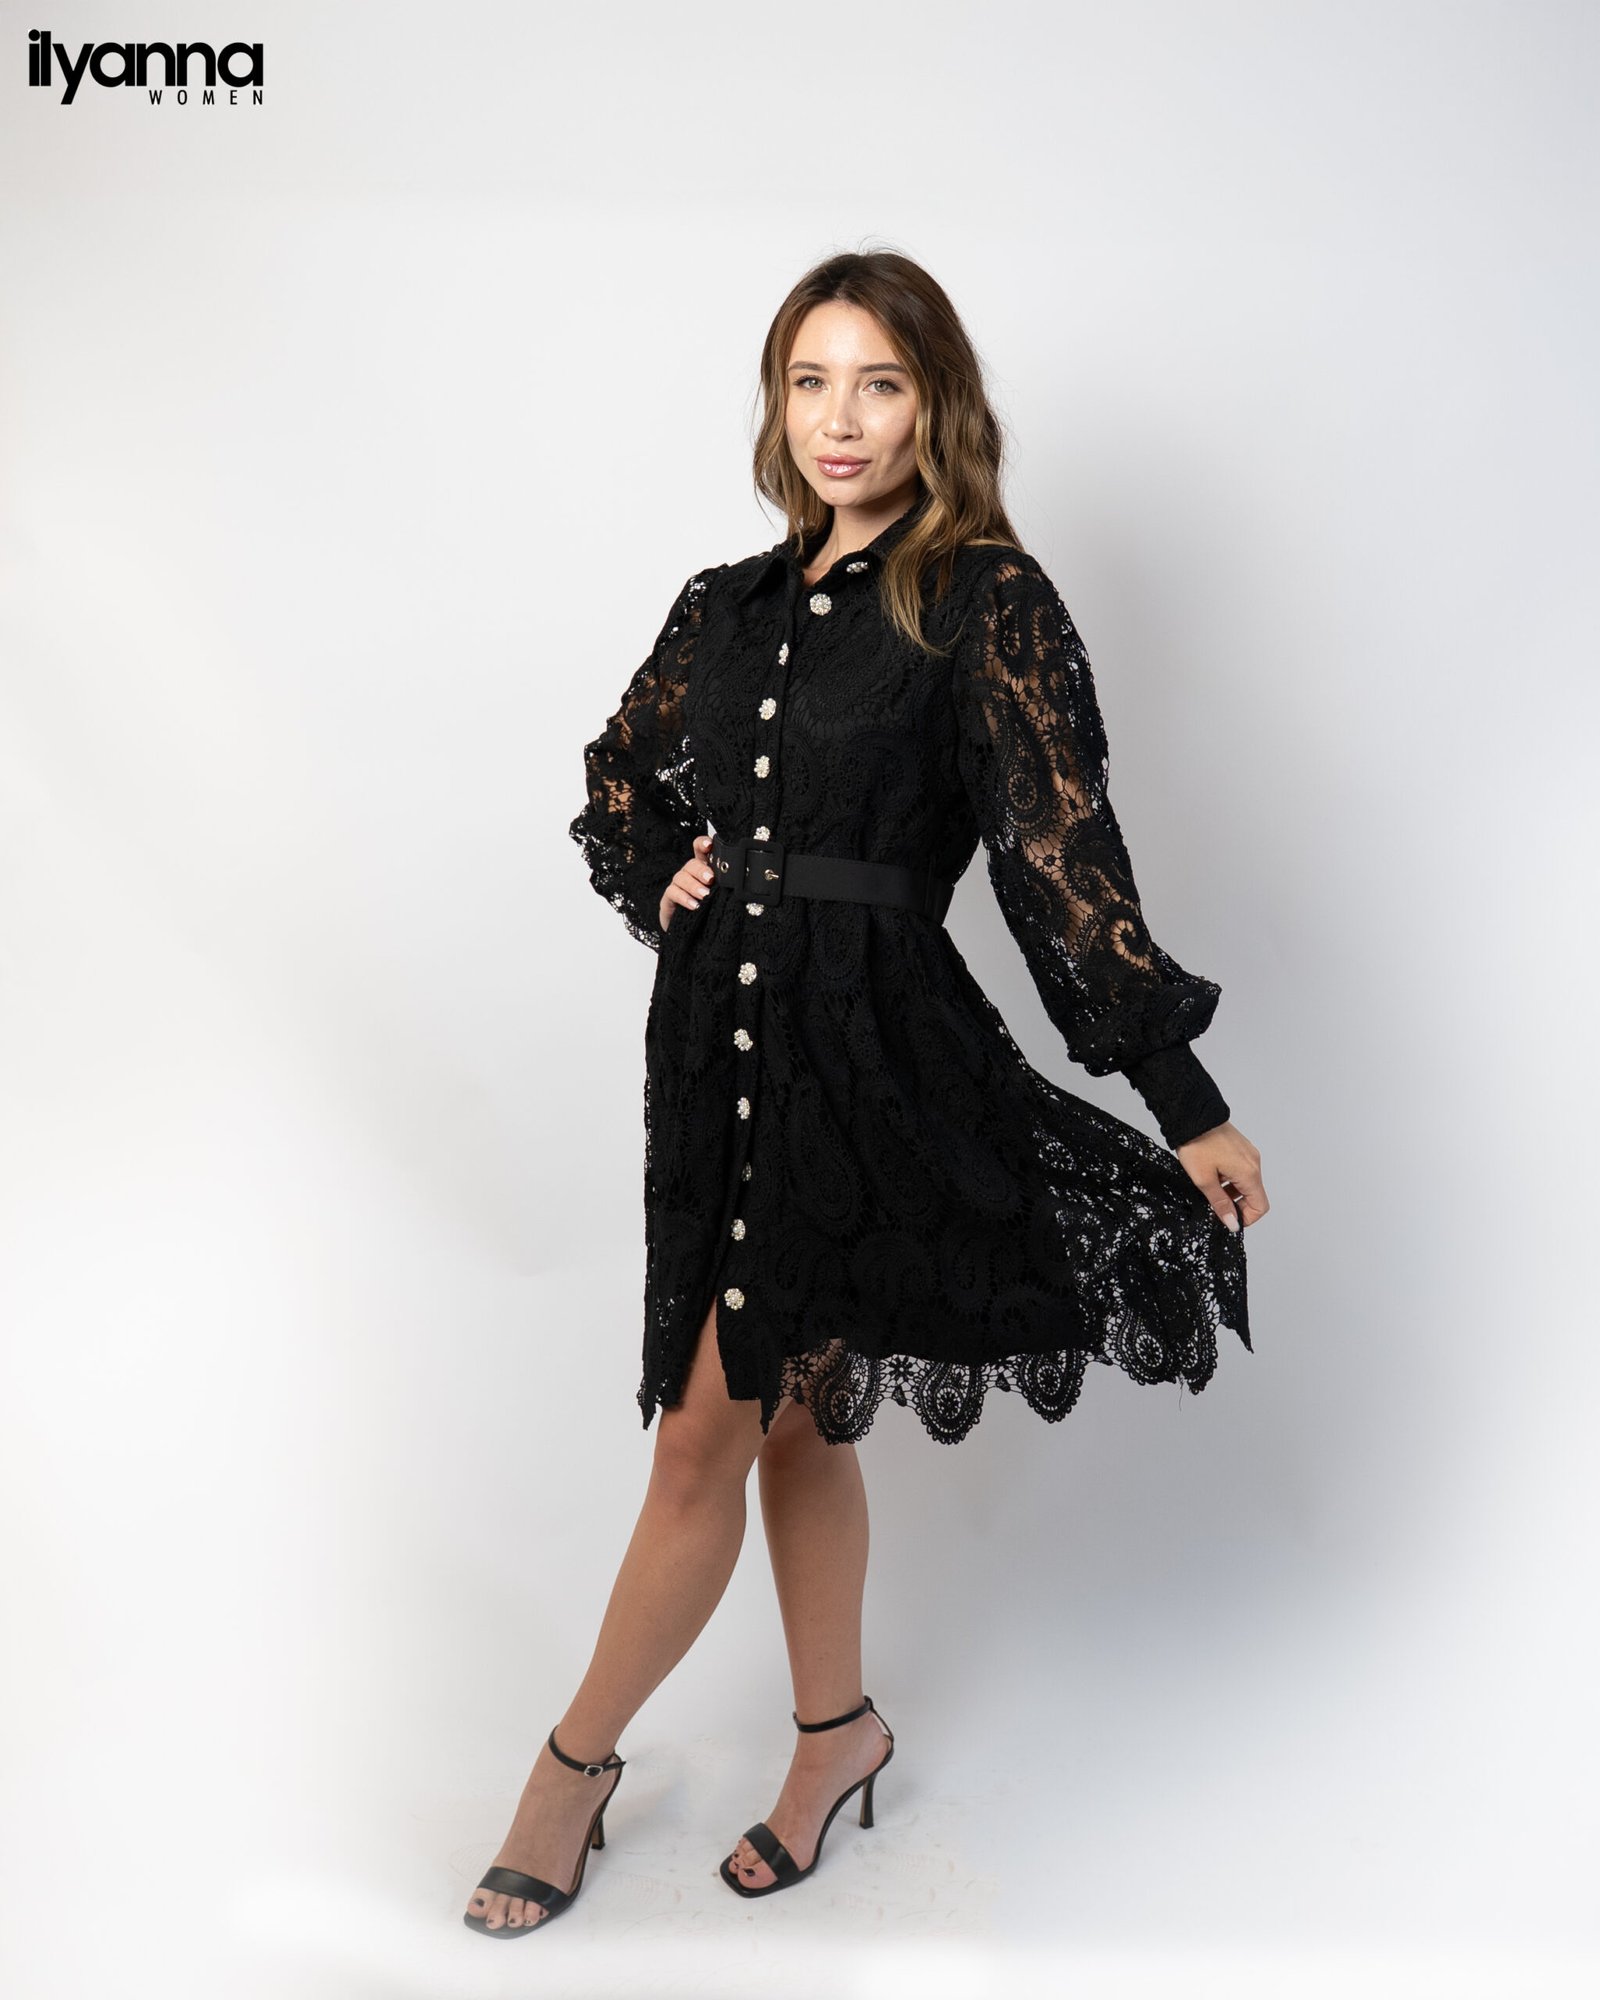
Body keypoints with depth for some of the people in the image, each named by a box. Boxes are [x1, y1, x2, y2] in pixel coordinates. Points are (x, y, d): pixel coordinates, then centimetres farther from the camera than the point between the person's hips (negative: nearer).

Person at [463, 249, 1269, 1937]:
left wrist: (1187, 1106, -13)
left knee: (710, 1433, -1)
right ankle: (838, 1729, 36)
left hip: (866, 1050, -6)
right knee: (793, 1419, 16)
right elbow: (617, 780, 25)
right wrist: (661, 881, 4)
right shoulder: (731, 606, 11)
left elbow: (1063, 857, -10)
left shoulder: (984, 600, -6)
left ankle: (578, 1758, 20)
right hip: (722, 1032, 6)